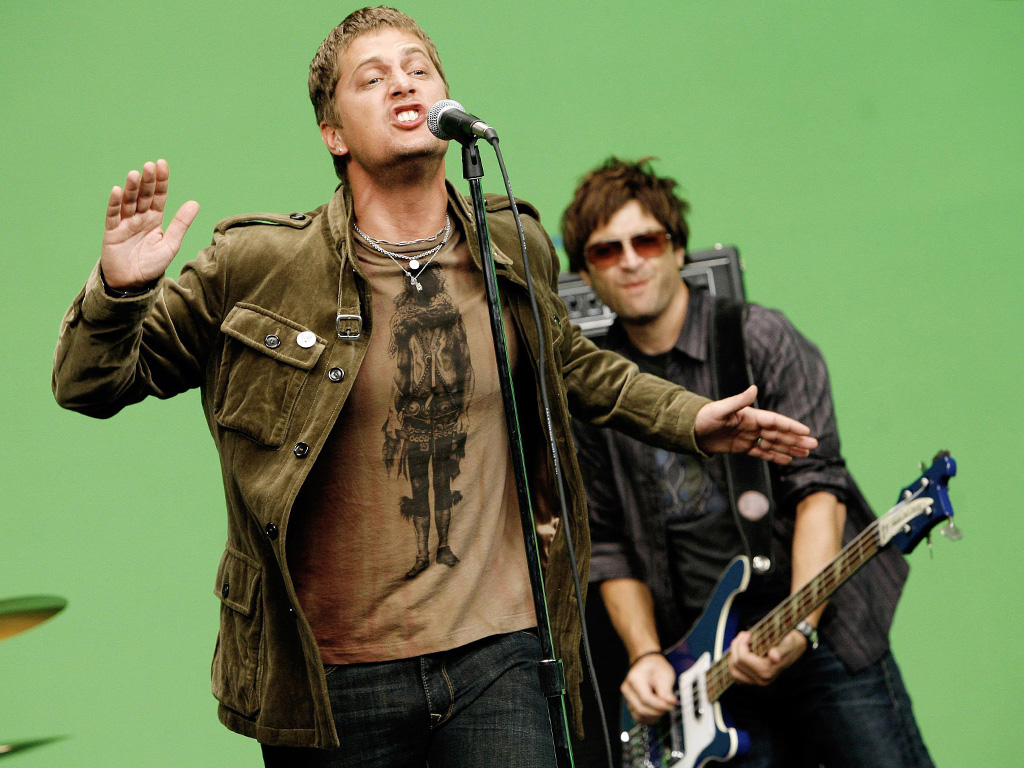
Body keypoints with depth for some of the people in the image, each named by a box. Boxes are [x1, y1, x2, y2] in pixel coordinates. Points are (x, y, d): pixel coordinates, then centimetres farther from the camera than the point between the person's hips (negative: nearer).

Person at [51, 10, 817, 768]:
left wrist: (690, 418, 22)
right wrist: (120, 291, -17)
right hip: (332, 677, -2)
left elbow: (568, 363, 28)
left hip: (497, 655, 2)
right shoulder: (257, 268, -5)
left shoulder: (515, 251, 7)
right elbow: (90, 384, 2)